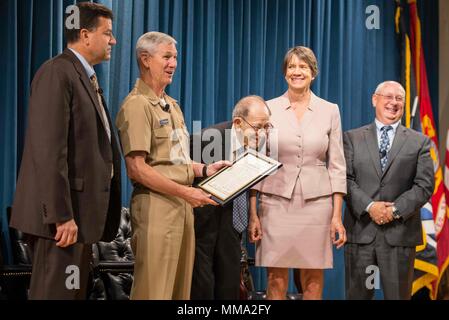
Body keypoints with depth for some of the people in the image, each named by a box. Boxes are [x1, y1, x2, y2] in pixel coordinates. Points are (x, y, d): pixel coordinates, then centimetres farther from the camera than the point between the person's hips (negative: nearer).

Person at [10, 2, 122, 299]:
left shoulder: (86, 77, 18)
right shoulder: (57, 73, -12)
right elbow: (49, 151, -20)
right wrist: (61, 215, -23)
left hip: (80, 210, 10)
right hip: (64, 214, -10)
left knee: (75, 291, 13)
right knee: (55, 292, -5)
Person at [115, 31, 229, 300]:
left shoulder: (172, 105, 19)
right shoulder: (137, 105, -10)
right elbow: (137, 168, -16)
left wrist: (204, 169, 8)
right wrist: (185, 192, -17)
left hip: (183, 206, 9)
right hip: (156, 204, -9)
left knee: (181, 287, 11)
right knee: (155, 289, -6)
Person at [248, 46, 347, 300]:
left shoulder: (330, 111, 6)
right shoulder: (268, 109, 4)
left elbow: (337, 166, 6)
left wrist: (337, 216, -1)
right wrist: (253, 214, -2)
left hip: (316, 203, 1)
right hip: (276, 202, -1)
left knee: (313, 280, 5)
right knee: (276, 279, 0)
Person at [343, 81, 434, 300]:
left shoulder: (419, 142, 9)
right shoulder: (352, 138, 10)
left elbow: (425, 185, 0)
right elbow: (346, 179, 0)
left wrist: (395, 210, -12)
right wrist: (369, 207, -14)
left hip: (400, 233, 0)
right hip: (360, 231, 0)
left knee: (398, 295, 4)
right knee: (357, 295, 5)